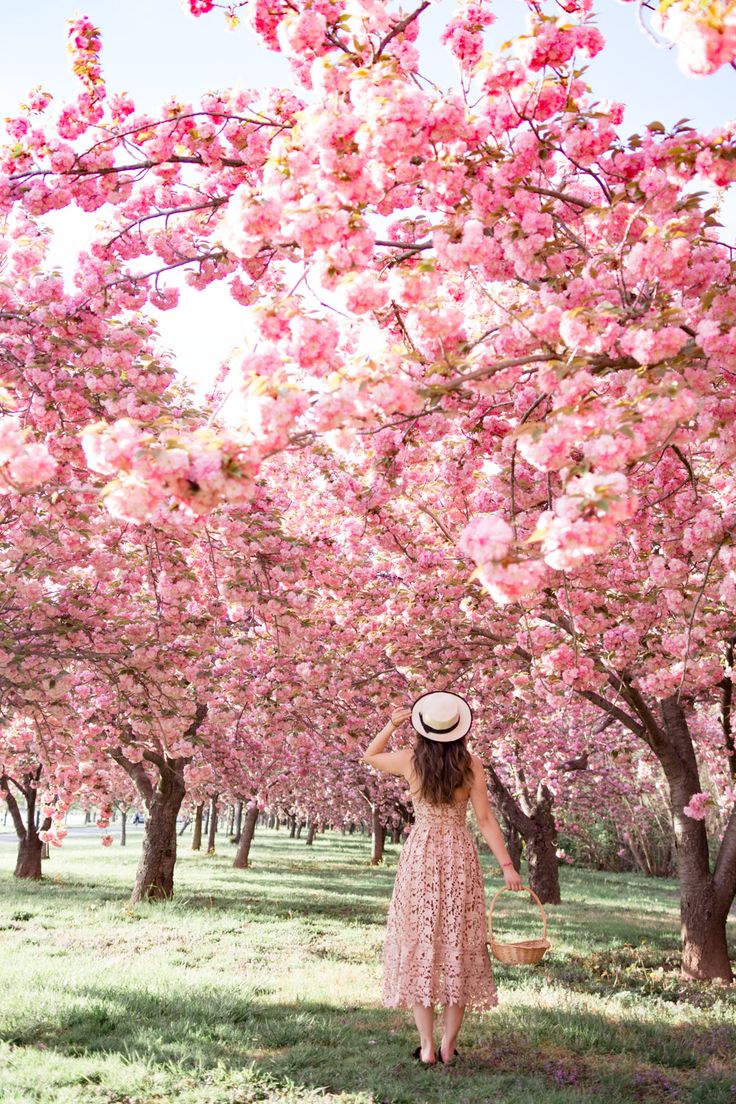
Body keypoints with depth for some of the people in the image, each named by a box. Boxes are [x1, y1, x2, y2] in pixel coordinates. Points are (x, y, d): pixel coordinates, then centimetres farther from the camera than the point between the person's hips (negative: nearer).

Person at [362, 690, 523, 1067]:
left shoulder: (410, 760, -5)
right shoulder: (471, 764, -5)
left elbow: (369, 756, 15)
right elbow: (485, 820, -7)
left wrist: (392, 725, 7)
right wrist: (507, 865, -3)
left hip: (420, 855, 0)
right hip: (459, 856, 1)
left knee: (419, 944, 7)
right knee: (458, 946, 9)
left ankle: (427, 1046, 6)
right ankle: (449, 1045, 11)